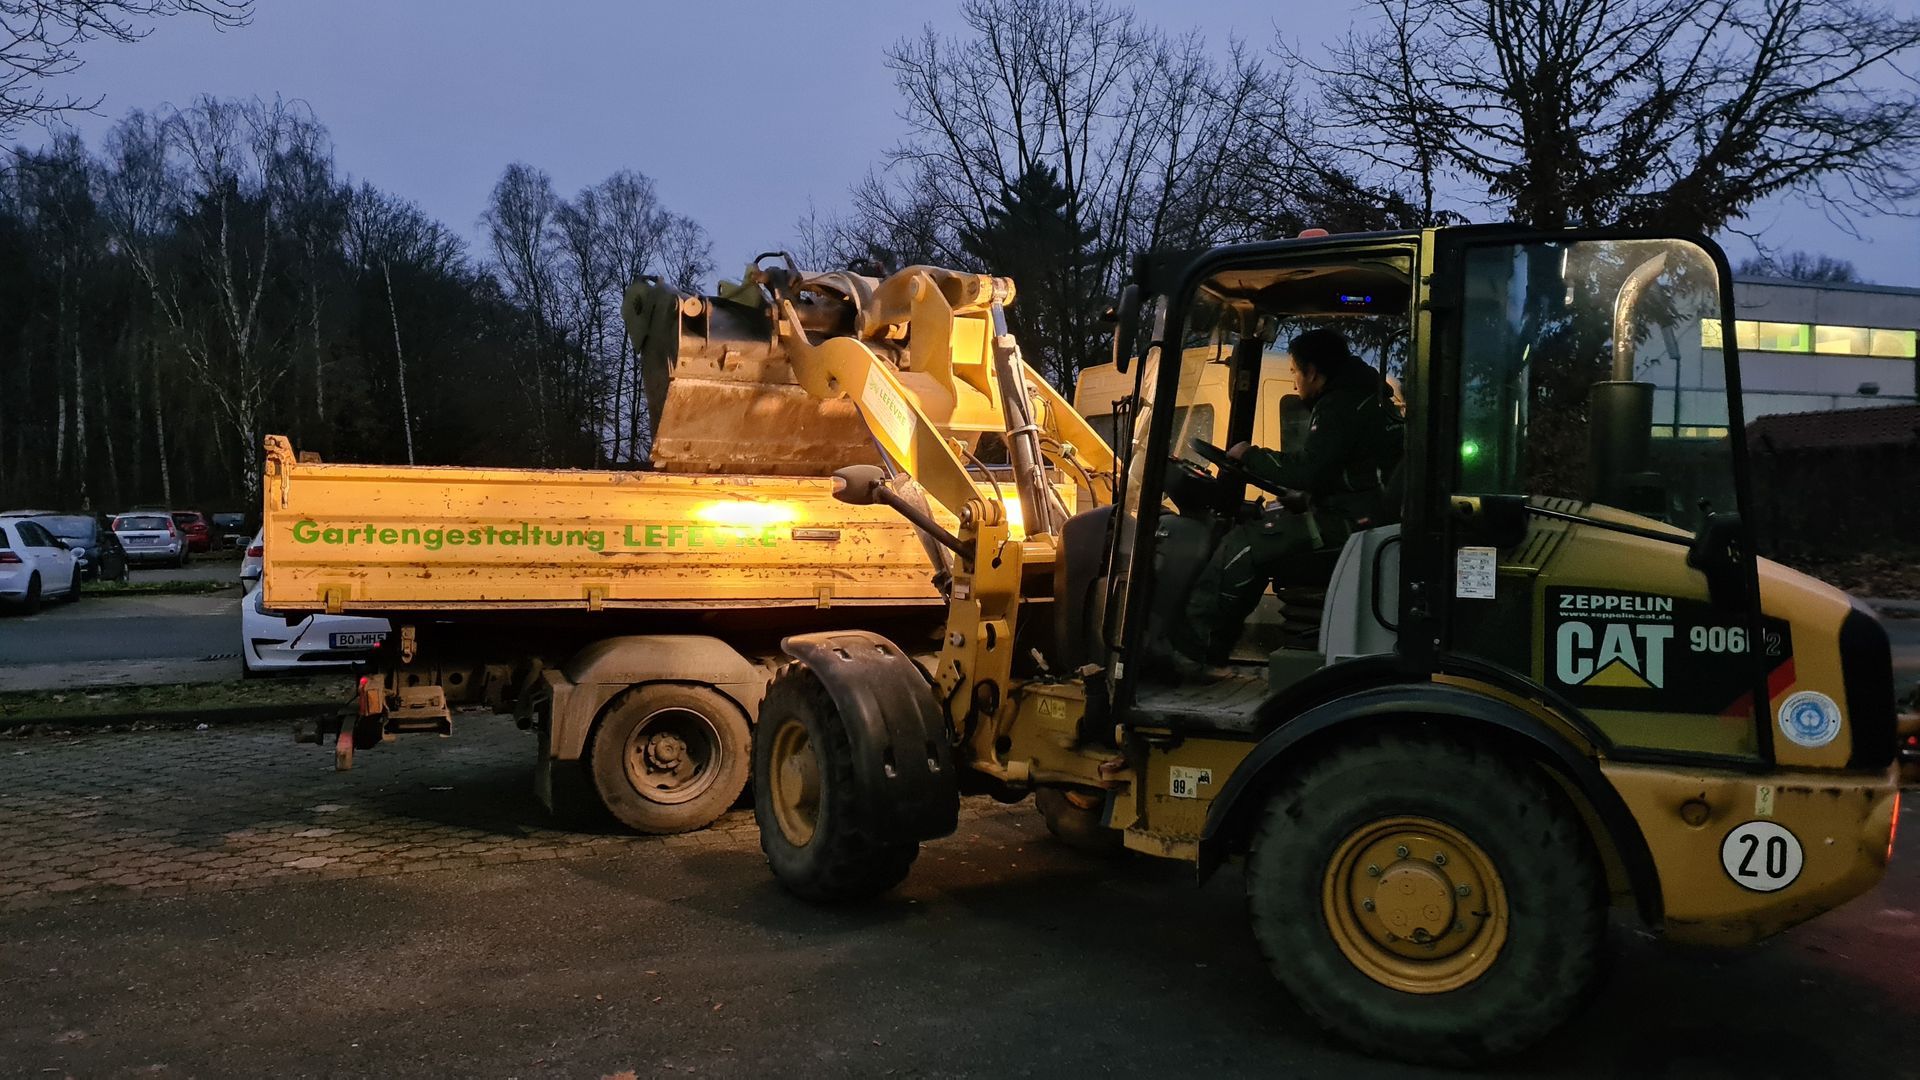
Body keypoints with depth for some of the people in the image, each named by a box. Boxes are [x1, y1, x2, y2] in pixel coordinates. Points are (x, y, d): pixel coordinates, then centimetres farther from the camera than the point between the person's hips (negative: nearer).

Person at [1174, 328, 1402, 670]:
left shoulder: (1340, 406, -13)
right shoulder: (1362, 397, 20)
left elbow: (1307, 471, -22)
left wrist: (1250, 456, -8)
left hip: (1353, 526, -11)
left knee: (1243, 545, -14)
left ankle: (1192, 647, -9)